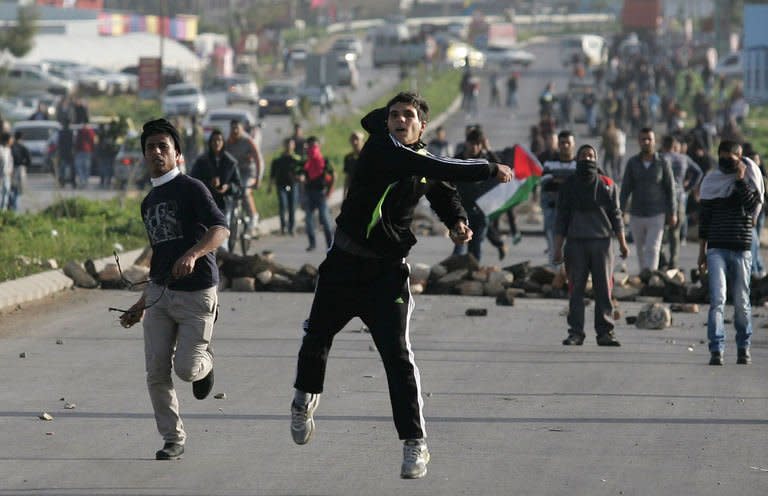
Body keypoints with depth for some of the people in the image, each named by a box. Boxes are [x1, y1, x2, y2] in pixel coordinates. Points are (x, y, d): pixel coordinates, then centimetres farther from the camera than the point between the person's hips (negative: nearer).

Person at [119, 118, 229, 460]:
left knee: (186, 369, -13)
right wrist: (142, 304, 23)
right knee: (157, 373, -1)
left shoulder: (191, 188, -5)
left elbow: (220, 229, -20)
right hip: (160, 293, 6)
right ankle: (173, 439, 13)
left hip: (196, 294, -6)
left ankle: (204, 362, 23)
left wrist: (193, 254, -37)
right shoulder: (149, 202, 17)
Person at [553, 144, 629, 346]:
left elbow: (615, 215, 11)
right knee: (576, 289, -2)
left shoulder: (607, 185, 9)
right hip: (575, 242, 0)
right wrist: (558, 248, 5)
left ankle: (605, 332, 1)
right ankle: (575, 332, 2)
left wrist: (622, 243, 6)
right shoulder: (568, 186, 10)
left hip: (601, 241, 0)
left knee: (603, 289, -3)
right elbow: (561, 218, 11)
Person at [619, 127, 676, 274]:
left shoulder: (662, 163, -2)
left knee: (652, 249, -12)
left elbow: (670, 189, 2)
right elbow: (625, 189, 3)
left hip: (657, 216, -2)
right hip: (637, 216, 2)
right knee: (641, 250, 10)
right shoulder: (632, 163, 1)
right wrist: (620, 211, -5)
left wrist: (673, 213, 0)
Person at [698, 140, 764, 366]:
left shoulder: (750, 180, 4)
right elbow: (704, 219, 12)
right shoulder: (711, 182, 9)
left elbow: (751, 206, -14)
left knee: (741, 302, 4)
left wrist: (740, 179, -12)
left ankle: (743, 348, 20)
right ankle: (716, 350, -16)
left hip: (741, 249, -1)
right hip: (716, 248, 1)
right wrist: (702, 251, 10)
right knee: (717, 300, -11)